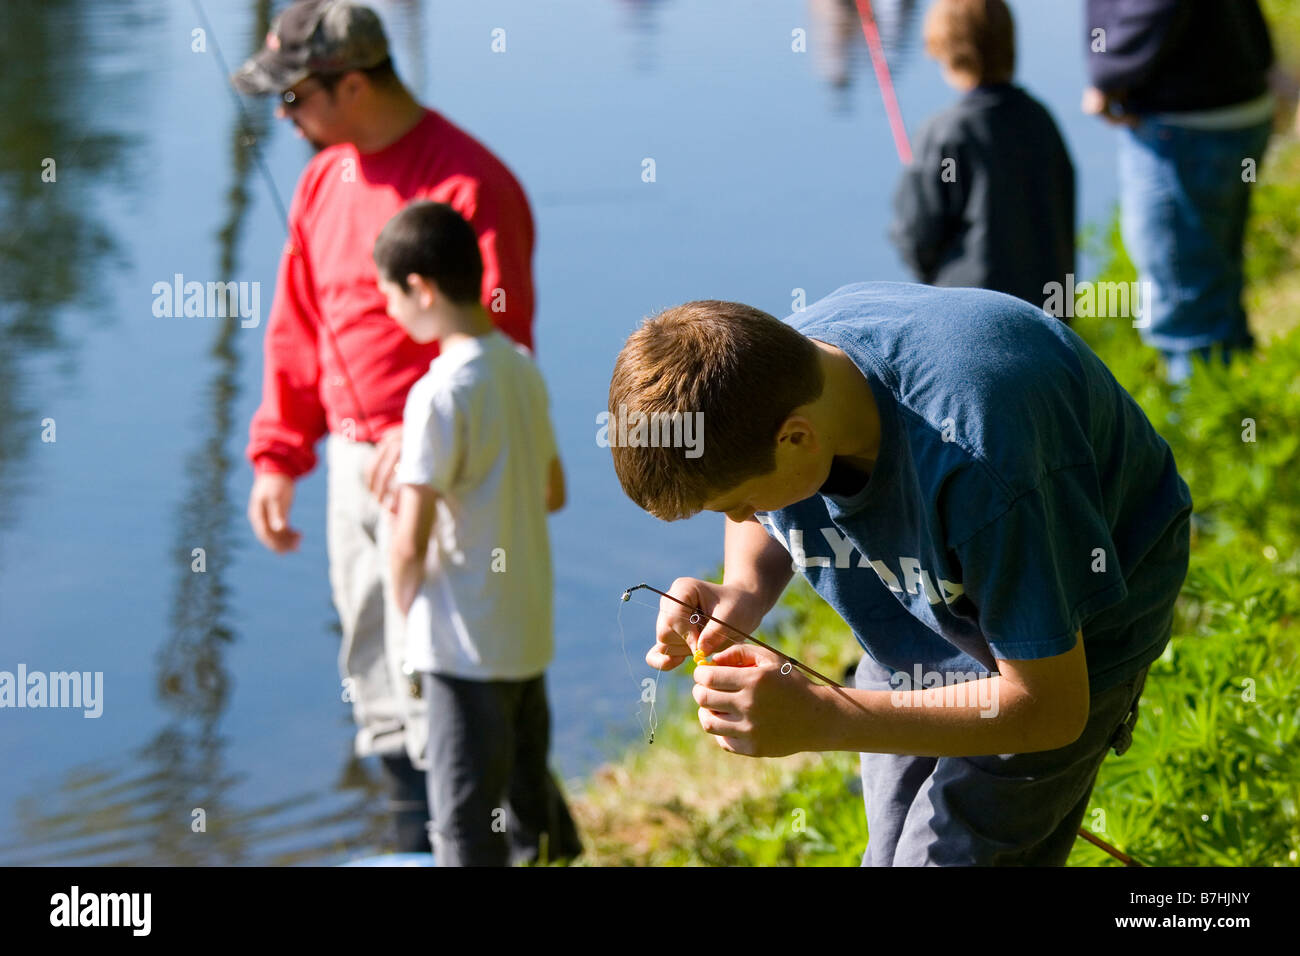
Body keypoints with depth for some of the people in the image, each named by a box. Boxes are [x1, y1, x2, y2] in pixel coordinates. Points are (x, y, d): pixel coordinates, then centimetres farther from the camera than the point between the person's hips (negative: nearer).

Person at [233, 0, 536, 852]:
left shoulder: (469, 183, -15)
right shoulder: (324, 180, 10)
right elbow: (297, 327, 16)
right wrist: (278, 454, 13)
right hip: (352, 457, 8)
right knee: (373, 678, 14)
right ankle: (415, 843, 25)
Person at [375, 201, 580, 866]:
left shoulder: (439, 393, -20)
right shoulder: (522, 368, 4)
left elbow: (410, 542, -20)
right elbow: (553, 493, 17)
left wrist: (407, 612, -3)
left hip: (464, 645, -8)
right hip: (530, 631, 8)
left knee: (465, 821, -1)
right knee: (530, 797, 21)